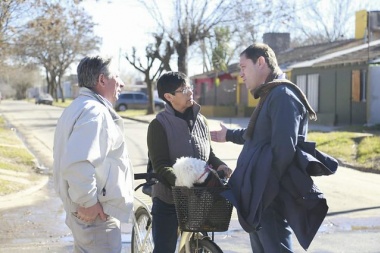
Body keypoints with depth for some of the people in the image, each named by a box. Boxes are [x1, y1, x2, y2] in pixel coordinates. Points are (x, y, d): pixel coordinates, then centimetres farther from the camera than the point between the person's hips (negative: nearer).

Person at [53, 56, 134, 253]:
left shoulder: (80, 107, 15)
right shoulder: (95, 112, -19)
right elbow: (77, 163, -32)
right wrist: (88, 201, -22)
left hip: (87, 209, 11)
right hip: (97, 213, -11)